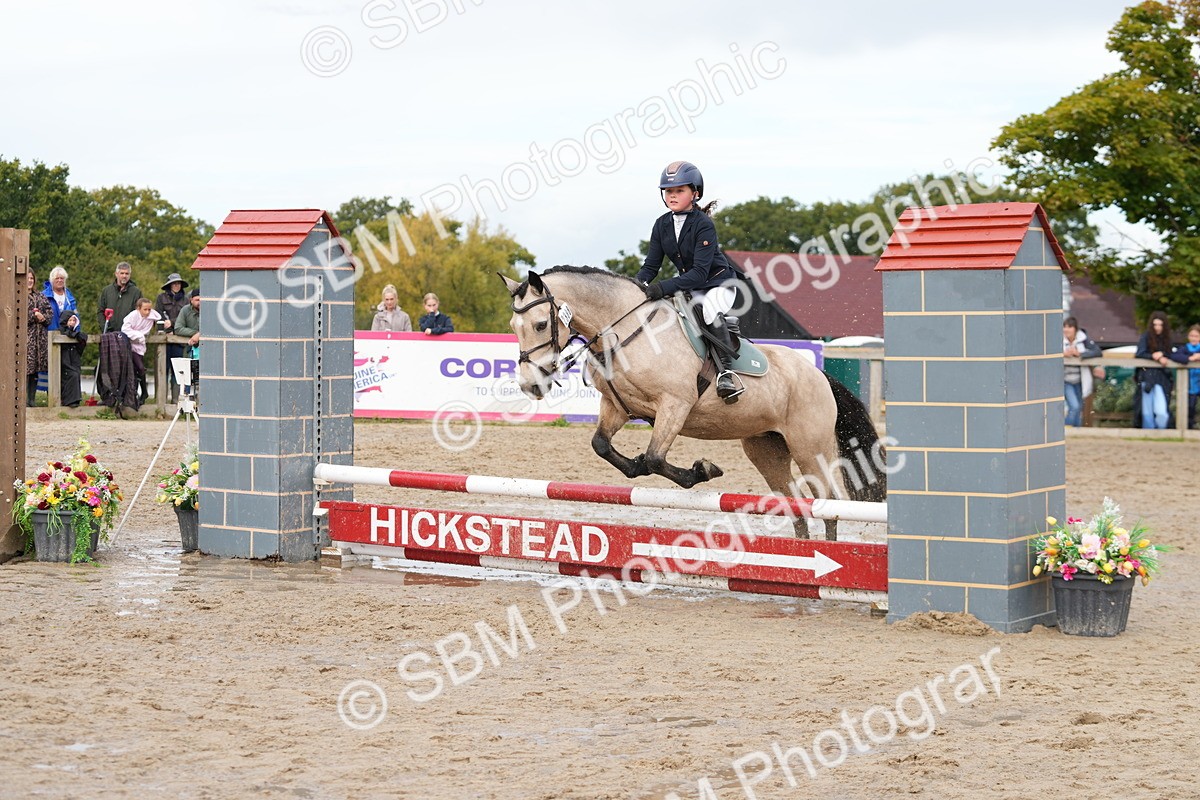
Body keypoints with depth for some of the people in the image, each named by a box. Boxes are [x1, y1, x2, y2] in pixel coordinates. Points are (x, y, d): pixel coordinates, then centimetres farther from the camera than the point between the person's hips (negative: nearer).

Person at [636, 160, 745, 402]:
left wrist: (664, 287, -41)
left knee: (711, 310, -36)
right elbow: (651, 266, 0)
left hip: (719, 282, -8)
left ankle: (726, 371, -37)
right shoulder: (662, 225, -2)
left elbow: (699, 272, -31)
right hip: (688, 287, 8)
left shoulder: (704, 225, -22)